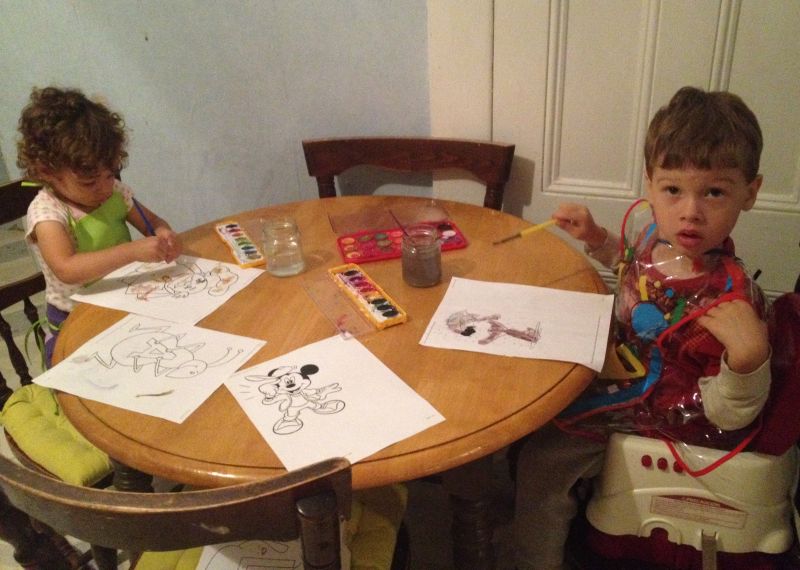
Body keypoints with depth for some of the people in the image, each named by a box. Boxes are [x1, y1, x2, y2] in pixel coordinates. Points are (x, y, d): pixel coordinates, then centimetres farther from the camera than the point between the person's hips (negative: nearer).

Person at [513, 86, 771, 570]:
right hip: (618, 363, 8)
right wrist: (594, 236, -4)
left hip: (651, 414, -8)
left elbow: (729, 416, -27)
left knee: (542, 457, -6)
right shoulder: (649, 221, -14)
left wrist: (750, 356, -45)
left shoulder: (731, 298, -35)